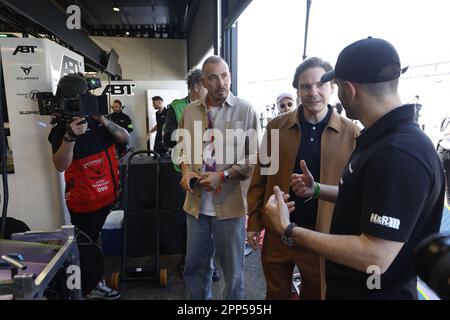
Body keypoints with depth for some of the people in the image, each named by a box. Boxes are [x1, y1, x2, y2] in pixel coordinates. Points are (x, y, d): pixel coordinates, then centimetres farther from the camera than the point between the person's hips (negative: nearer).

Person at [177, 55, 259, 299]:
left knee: (233, 271, 15)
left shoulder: (245, 110, -5)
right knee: (195, 267, 19)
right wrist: (186, 171, -5)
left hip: (229, 204, -3)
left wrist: (222, 176, -16)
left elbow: (253, 157, -6)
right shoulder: (190, 111, 6)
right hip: (197, 203, 4)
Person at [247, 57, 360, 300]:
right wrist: (254, 222, 1)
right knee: (275, 293, 21)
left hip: (323, 236, -1)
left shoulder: (351, 134, -5)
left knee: (316, 293, 20)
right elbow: (260, 177, 1)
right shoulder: (276, 126, -2)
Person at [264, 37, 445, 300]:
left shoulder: (399, 154, -31)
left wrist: (289, 230, -27)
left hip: (377, 291, -9)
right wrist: (317, 189, 8)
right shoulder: (383, 138, 3)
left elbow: (376, 257, -33)